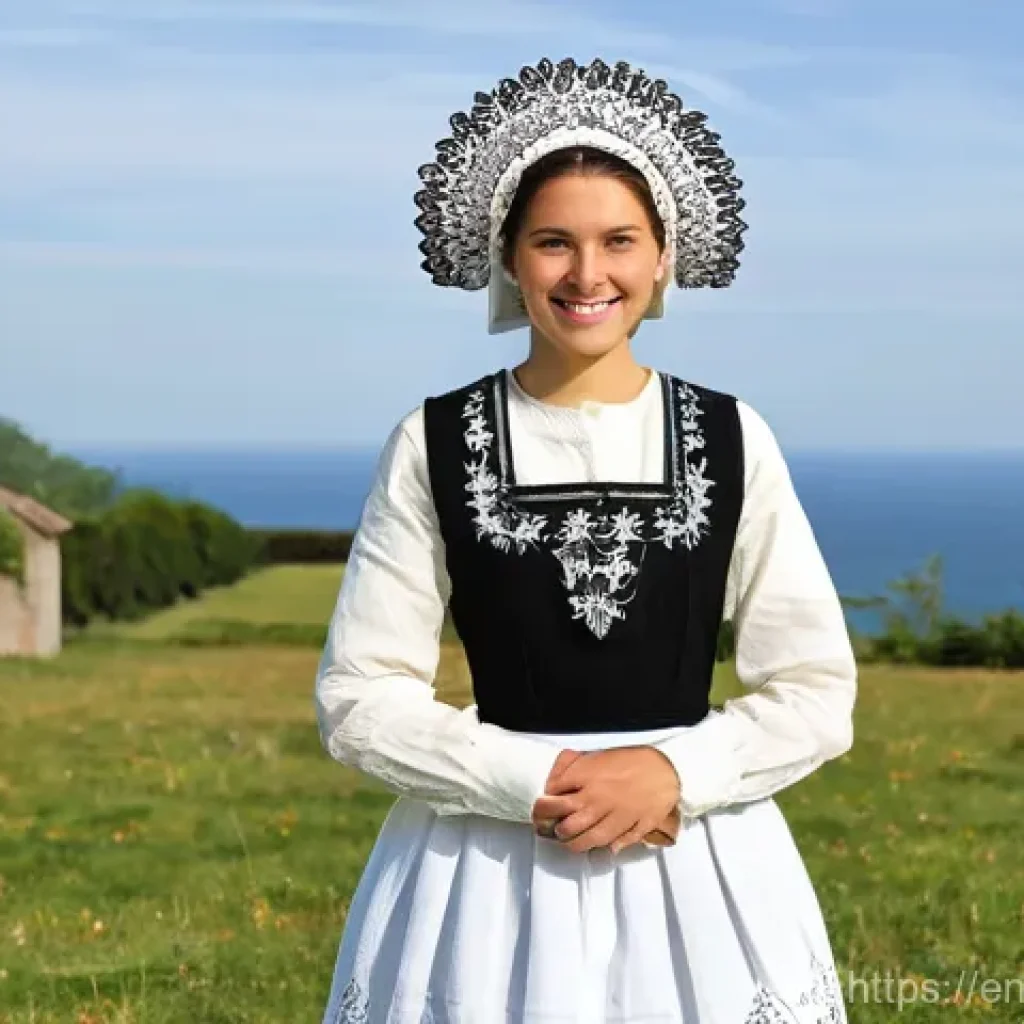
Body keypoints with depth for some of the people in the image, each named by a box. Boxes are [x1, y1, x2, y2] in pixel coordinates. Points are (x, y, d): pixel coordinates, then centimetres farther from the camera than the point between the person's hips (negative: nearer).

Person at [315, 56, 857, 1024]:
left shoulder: (730, 439, 0)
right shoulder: (434, 443, -3)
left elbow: (817, 692, 0)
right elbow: (360, 700, -4)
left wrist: (675, 772, -15)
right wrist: (533, 784, -15)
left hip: (697, 871, 1)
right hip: (492, 873, 0)